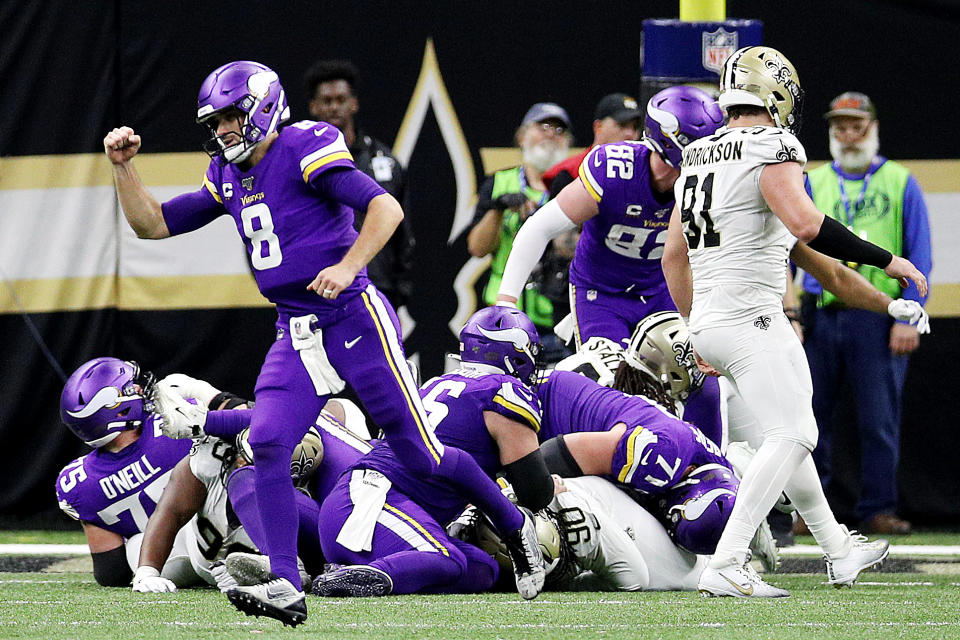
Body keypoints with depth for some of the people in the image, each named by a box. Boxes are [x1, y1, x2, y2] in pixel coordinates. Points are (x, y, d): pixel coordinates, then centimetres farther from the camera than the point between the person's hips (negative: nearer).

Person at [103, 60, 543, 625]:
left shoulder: (305, 150, -12)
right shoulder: (230, 177, 11)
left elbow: (386, 208, -19)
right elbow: (153, 224, 16)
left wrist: (348, 266, -30)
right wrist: (124, 166, 4)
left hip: (355, 320, -7)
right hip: (296, 334, 7)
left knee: (421, 454, 1)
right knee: (268, 445, -15)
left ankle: (518, 526, 24)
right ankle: (287, 585, -18)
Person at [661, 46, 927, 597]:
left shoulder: (698, 158, 15)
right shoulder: (772, 152, -12)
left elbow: (673, 257, 21)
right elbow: (807, 225, -29)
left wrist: (699, 331, 30)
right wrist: (887, 261, -21)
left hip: (709, 319, 9)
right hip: (751, 319, -9)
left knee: (792, 433, 20)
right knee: (791, 437, -11)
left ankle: (839, 552, 30)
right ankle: (726, 566, -21)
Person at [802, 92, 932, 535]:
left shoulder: (900, 184, 7)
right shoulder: (812, 184, 13)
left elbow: (919, 258, 3)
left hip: (878, 320, -2)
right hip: (822, 316, 2)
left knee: (879, 419, -4)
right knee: (811, 414, 3)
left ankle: (878, 509, 3)